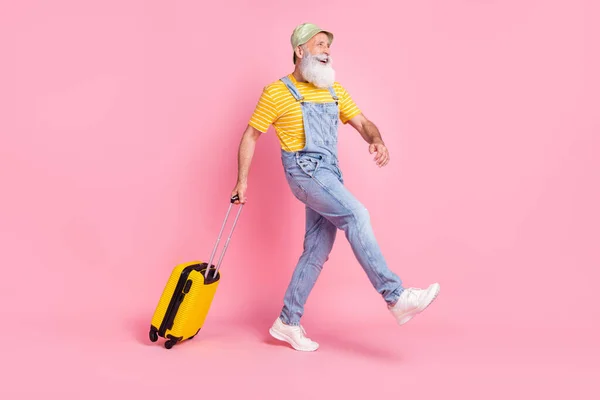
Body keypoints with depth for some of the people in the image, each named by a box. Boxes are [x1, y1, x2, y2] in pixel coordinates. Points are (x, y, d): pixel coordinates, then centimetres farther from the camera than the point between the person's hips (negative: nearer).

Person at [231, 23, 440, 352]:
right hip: (305, 171, -7)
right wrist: (242, 181, 0)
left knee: (317, 251, 6)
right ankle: (396, 297, -26)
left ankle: (288, 323, 18)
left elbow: (362, 123, 11)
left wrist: (377, 141, -11)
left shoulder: (334, 90, 17)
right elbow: (250, 137, 5)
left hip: (329, 175, 7)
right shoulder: (277, 92, 0)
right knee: (356, 215, -25)